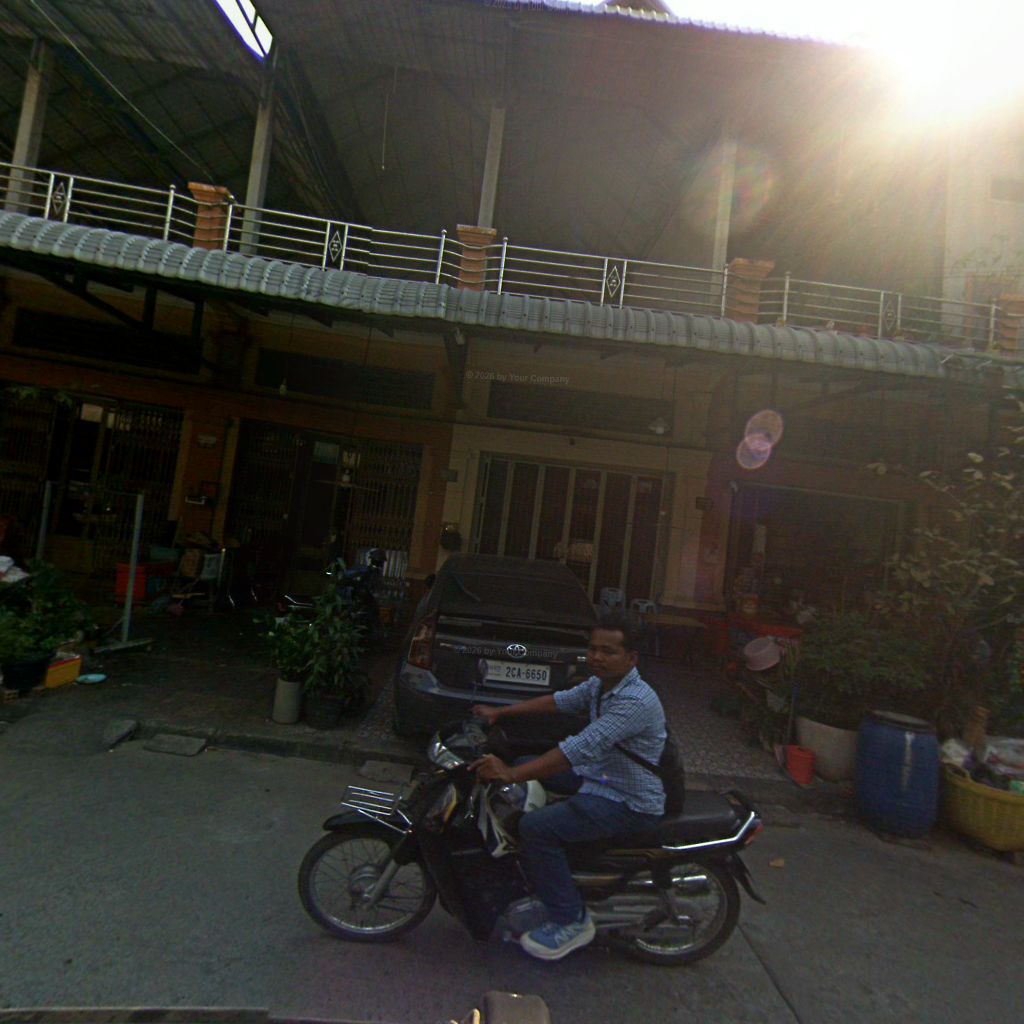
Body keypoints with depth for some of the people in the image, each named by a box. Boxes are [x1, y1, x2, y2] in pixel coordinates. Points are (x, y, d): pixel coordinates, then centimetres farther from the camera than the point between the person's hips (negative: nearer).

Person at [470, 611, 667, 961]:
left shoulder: (636, 701, -29)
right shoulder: (600, 684, 2)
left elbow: (583, 748, -36)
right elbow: (560, 701, 8)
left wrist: (511, 774, -37)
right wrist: (499, 712, 1)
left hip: (630, 804, -10)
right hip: (600, 776, 10)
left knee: (537, 827, -22)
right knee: (527, 765, 11)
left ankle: (572, 922, -3)